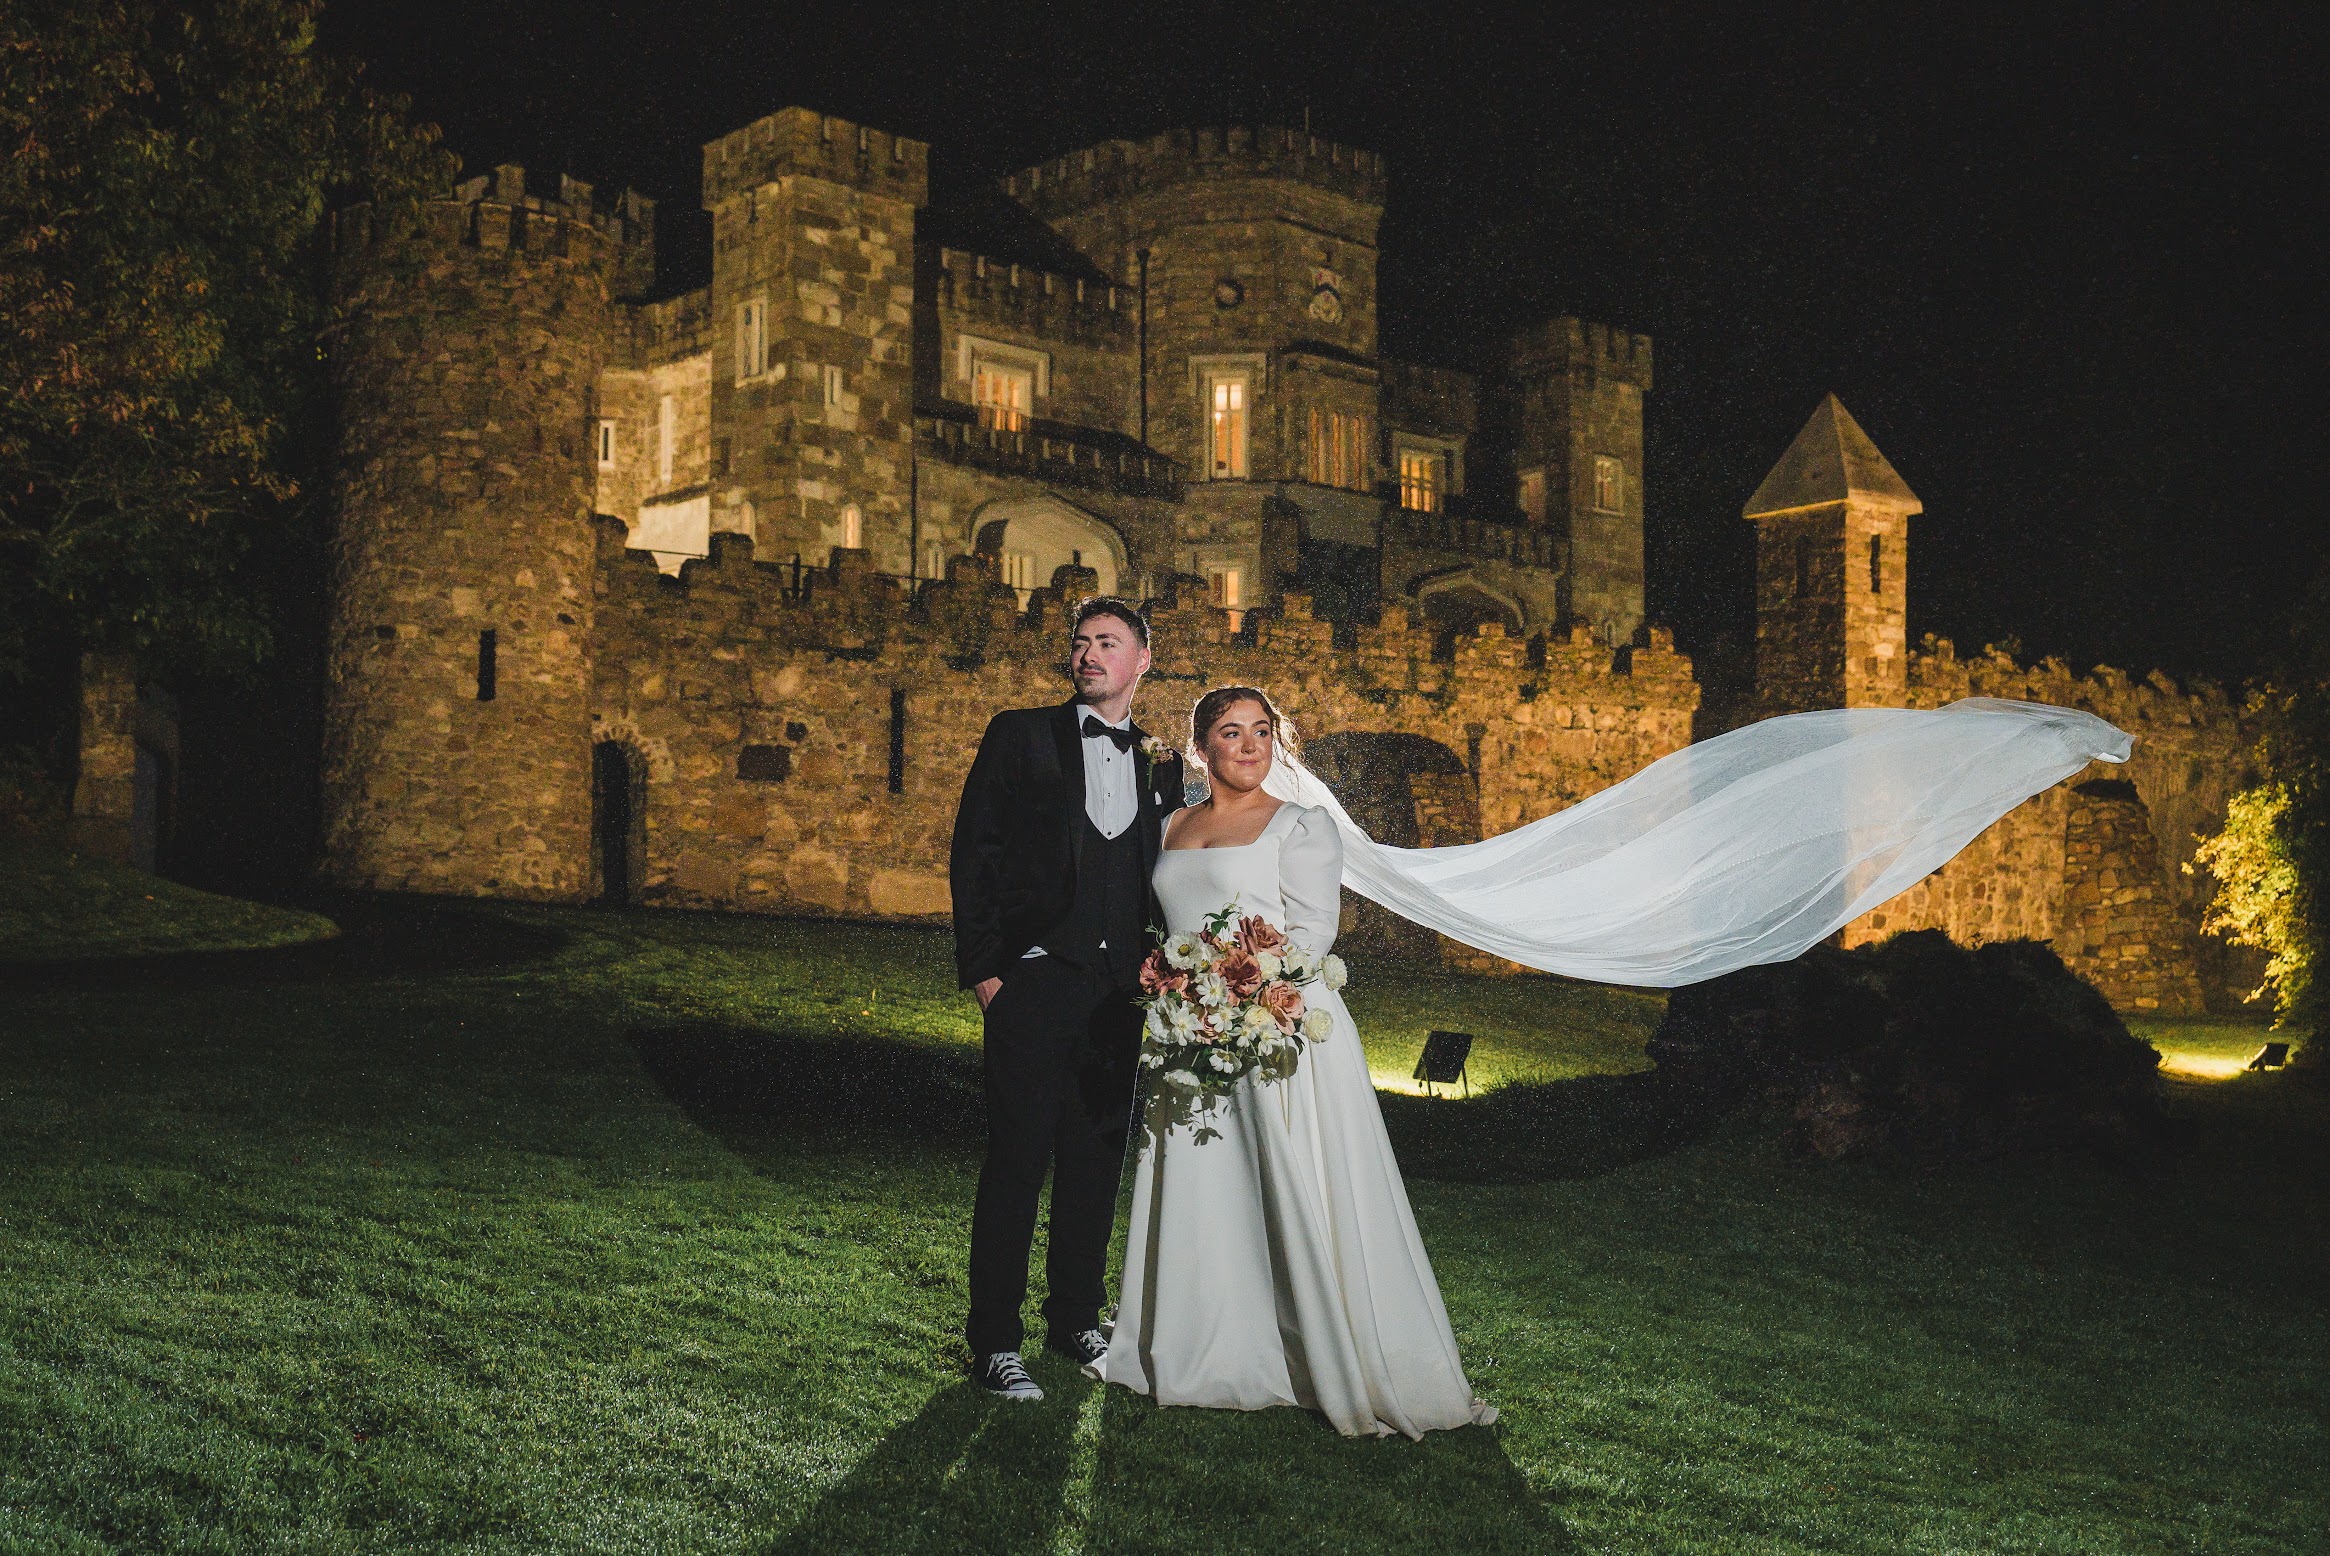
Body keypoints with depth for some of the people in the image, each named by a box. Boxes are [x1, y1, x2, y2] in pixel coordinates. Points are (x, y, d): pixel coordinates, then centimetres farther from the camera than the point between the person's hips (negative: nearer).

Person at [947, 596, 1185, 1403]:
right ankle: (995, 1343, 2)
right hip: (1034, 981, -4)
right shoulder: (1020, 737, 3)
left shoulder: (1161, 764, 14)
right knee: (1018, 1156, -5)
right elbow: (973, 854, -1)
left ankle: (1076, 1319, 25)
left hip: (1123, 991, 4)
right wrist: (982, 966, -8)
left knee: (1098, 1157, 11)